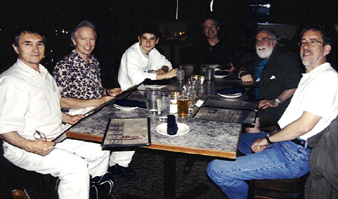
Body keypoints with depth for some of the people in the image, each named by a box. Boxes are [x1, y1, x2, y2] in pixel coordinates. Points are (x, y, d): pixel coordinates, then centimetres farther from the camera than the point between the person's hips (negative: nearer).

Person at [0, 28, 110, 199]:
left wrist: (68, 118, 12)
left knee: (101, 149, 3)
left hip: (56, 138, 9)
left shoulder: (44, 73, 14)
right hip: (22, 147, -9)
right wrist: (29, 146, -35)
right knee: (75, 166, -31)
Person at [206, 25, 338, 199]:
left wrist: (267, 139, -11)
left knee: (216, 170, -19)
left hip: (296, 156, -10)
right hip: (284, 140, 11)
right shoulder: (309, 76, 17)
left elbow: (304, 125, -22)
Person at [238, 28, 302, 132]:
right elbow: (245, 68, 35)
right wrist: (243, 73, 9)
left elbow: (294, 86, -17)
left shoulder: (286, 59, -7)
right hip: (258, 104, 9)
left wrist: (276, 101, -23)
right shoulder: (260, 61, 20)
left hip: (279, 109, -9)